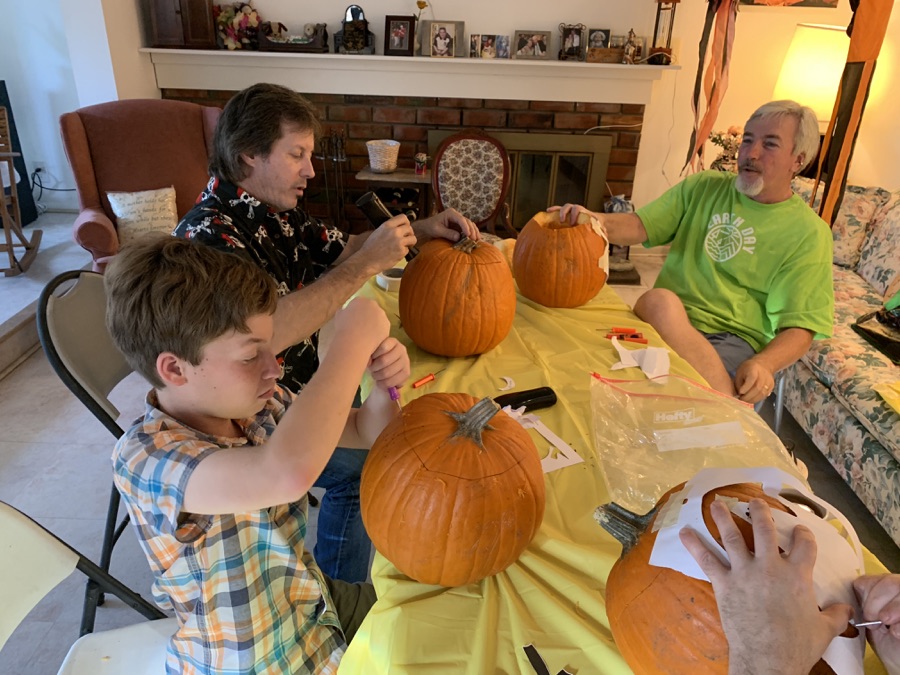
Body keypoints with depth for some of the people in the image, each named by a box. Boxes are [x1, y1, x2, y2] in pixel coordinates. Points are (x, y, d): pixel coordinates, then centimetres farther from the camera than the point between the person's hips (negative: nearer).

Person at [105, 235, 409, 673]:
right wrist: (354, 340, -40)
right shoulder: (143, 460, -33)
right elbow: (288, 473, -53)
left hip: (312, 601, 6)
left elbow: (365, 432, 0)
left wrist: (385, 385, -23)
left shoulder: (258, 404, -13)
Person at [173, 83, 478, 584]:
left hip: (300, 385, 9)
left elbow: (342, 249, 13)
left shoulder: (277, 212, 2)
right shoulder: (210, 232, -26)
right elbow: (267, 332, -39)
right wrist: (367, 264, -34)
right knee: (369, 466, -16)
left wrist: (421, 230, -4)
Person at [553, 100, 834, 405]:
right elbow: (640, 226, 2)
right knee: (659, 299, -33)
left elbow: (799, 328, -2)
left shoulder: (809, 234, 3)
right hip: (666, 321, 4)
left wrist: (763, 364, -24)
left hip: (734, 339, -3)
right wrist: (599, 221, -22)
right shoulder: (703, 187, 13)